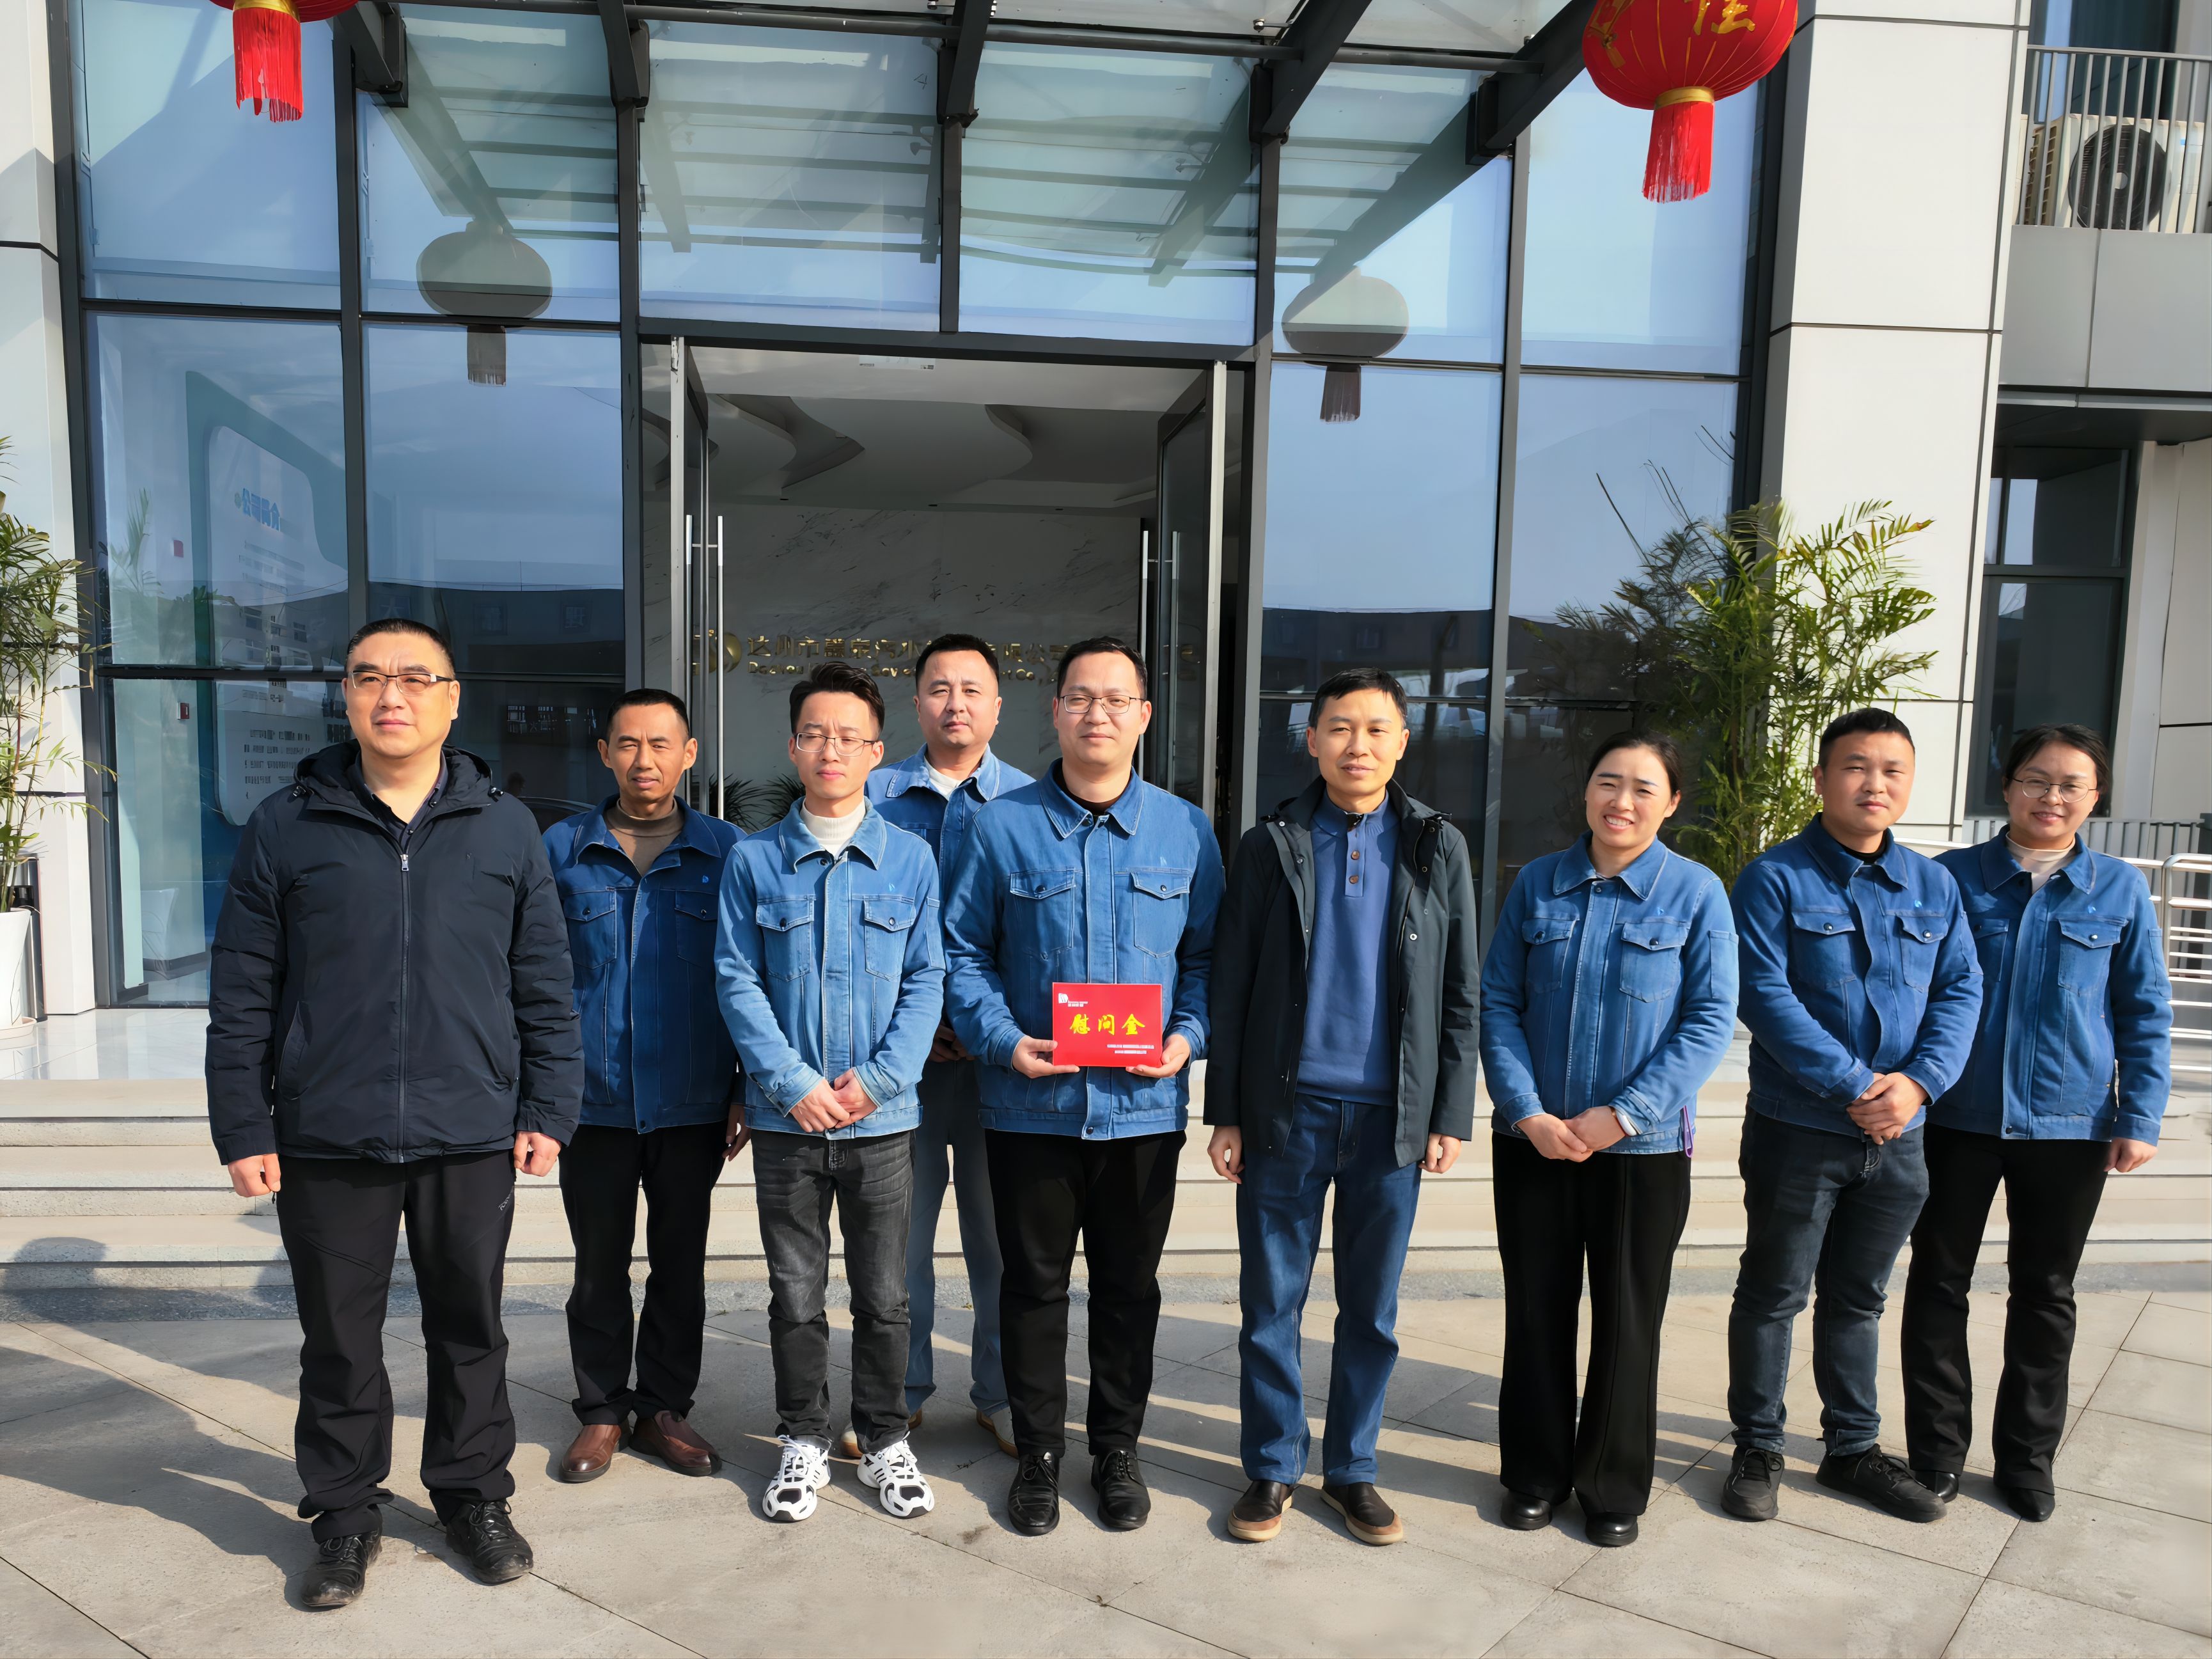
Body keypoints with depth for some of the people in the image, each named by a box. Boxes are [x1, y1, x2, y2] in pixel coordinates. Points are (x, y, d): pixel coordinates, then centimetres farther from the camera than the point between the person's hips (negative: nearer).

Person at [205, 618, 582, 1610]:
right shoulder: (286, 827, 1)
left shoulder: (504, 827, 3)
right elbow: (242, 996, 2)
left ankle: (472, 1495, 32)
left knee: (470, 1329, 13)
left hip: (472, 1139, 1)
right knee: (340, 1338, 12)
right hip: (326, 1143, 0)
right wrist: (243, 1131, -1)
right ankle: (344, 1513, 32)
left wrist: (548, 1109, 0)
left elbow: (546, 985, 4)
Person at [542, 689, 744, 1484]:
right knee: (600, 1264, 11)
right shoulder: (562, 849, 3)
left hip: (692, 1103, 0)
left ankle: (664, 1408, 27)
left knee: (680, 1262, 11)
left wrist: (747, 1088, -1)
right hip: (594, 1100, 1)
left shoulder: (726, 852, 1)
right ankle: (602, 1410, 28)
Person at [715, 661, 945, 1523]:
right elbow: (737, 982, -2)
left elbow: (926, 983, 0)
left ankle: (887, 1441, 29)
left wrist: (877, 1078, -12)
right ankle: (804, 1442, 30)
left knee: (884, 1296, 11)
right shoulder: (754, 860, 0)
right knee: (796, 1294, 12)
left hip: (883, 1118, 0)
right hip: (786, 1118, 0)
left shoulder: (911, 858, 1)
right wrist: (794, 1083, -12)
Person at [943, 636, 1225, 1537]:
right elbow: (963, 951, 2)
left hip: (1144, 1105, 1)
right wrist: (1002, 1040, -12)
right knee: (1034, 1283, 12)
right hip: (1031, 1105, -1)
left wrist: (1188, 1036, -9)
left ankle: (1117, 1449, 33)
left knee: (1129, 1286, 14)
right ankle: (1038, 1452, 30)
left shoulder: (1187, 830, 3)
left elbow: (1208, 953, 8)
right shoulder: (1003, 825, -1)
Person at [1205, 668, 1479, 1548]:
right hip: (1286, 1111, 0)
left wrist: (1451, 1115, 0)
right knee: (1271, 1304, 8)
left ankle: (1351, 1468, 29)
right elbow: (1231, 986, 2)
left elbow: (1460, 994, 5)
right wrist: (1224, 1113, -1)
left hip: (1392, 1117, 1)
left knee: (1372, 1310, 12)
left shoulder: (1438, 847, 4)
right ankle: (1272, 1467, 25)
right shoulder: (1270, 845, 2)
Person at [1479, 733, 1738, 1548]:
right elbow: (1498, 1002, 0)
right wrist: (1526, 1111, -11)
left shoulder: (1696, 892, -5)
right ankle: (1535, 1472, 30)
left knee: (1627, 1320, 10)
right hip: (1533, 1139, 2)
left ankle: (1614, 1486, 29)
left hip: (1643, 1146, -2)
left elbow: (1711, 1021, -8)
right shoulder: (1538, 884, 1)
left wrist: (1622, 1115, -15)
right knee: (1536, 1311, 12)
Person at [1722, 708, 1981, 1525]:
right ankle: (1757, 1449, 23)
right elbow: (1766, 996, -16)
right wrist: (1855, 1087, -20)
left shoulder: (1934, 886, 7)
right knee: (1772, 1294, 8)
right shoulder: (1776, 878, -9)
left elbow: (1962, 991, 4)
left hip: (1898, 1136, 5)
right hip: (1799, 1130, -4)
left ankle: (1853, 1447, 34)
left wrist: (1919, 1081, -13)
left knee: (1858, 1298, 19)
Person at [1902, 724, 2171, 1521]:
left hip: (2069, 1124, 1)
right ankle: (1937, 1449, 23)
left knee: (2044, 1292, 13)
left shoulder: (2120, 890, 2)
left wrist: (2141, 1117, -2)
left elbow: (2145, 1013, 5)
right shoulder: (1953, 877, -2)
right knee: (1939, 1281, 8)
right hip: (1957, 1117, -1)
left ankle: (2026, 1457, 29)